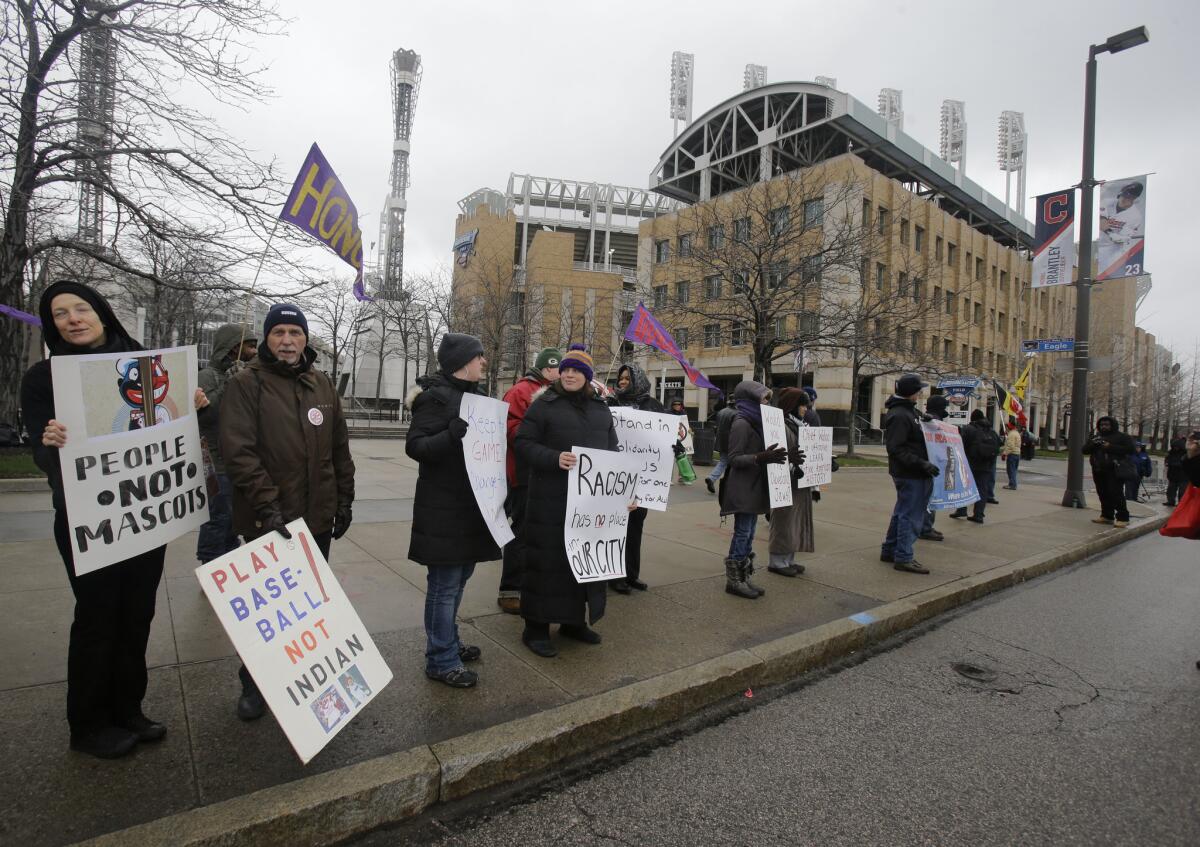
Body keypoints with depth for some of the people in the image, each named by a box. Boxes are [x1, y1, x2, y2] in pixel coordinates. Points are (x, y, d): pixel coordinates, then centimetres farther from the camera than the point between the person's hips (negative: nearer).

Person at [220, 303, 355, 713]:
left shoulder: (322, 385, 9)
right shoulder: (245, 384, -7)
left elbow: (340, 447, 12)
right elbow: (238, 451, -16)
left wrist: (344, 500, 10)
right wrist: (267, 506, -23)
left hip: (317, 517, 5)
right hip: (267, 520, -4)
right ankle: (254, 682, 31)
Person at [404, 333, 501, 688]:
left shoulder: (477, 396, 14)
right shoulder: (436, 396, -12)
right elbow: (415, 446, -18)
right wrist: (452, 435, -32)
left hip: (471, 504, 9)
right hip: (443, 508, -9)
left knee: (459, 577, 19)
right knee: (445, 583, 1)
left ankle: (447, 642, 35)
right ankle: (441, 659, 14)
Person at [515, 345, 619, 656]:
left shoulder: (601, 409, 13)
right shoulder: (544, 404, -3)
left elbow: (612, 449, 19)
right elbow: (523, 443, -8)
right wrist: (554, 458, -23)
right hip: (552, 499, -5)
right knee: (548, 560, 1)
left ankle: (574, 621, 30)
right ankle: (536, 628, 14)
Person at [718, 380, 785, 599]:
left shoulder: (755, 423, 14)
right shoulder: (741, 424, -13)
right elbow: (734, 458, -19)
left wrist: (772, 455, 9)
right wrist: (761, 458, -30)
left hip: (754, 488, 9)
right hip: (742, 490, -9)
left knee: (748, 535, 11)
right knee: (742, 534, -4)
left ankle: (744, 578, 19)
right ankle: (733, 581, 5)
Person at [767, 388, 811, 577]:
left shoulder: (801, 425, 15)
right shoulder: (781, 426, -13)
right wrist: (790, 459, -37)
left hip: (801, 482, 9)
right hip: (787, 483, -9)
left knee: (796, 520, 13)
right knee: (784, 520, -2)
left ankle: (789, 559, 22)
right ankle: (777, 561, 8)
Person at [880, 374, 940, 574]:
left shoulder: (911, 411, 15)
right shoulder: (898, 415, -18)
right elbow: (896, 448, -24)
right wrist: (922, 464, -26)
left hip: (916, 473, 10)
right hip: (909, 474, -10)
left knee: (902, 512, 17)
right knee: (910, 515, -4)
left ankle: (889, 550, 27)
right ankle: (903, 558, 3)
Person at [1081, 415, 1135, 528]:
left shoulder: (1122, 437, 4)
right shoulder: (1096, 437, 19)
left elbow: (1130, 449, -9)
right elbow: (1085, 450, 13)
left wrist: (1111, 447, -15)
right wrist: (1093, 444, -7)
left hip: (1114, 471, -6)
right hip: (1099, 471, 6)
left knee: (1116, 494, -12)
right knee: (1103, 494, 7)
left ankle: (1122, 518, -8)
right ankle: (1107, 516, 15)